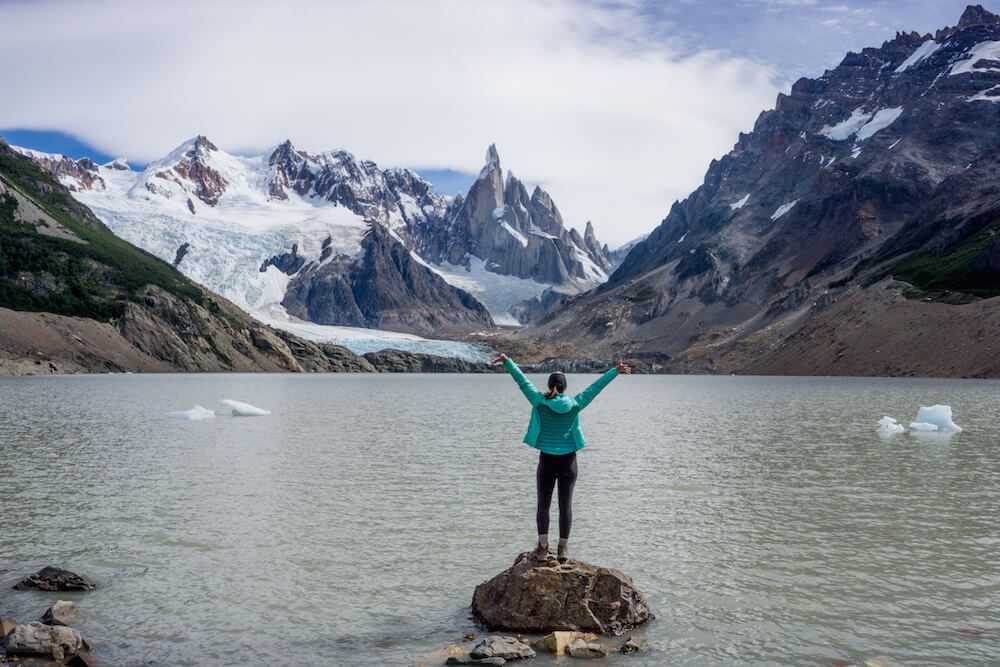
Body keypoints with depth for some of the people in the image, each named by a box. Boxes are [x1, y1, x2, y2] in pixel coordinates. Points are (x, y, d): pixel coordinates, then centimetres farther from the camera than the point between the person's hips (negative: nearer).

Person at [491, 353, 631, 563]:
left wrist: (507, 361, 5)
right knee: (566, 505, 6)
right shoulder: (575, 404, -2)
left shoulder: (540, 402, -5)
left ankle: (543, 547, -4)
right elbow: (596, 386, 4)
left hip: (547, 460, -1)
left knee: (543, 505, 6)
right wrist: (615, 371, 11)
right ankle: (563, 549, 8)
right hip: (568, 460, 1)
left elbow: (523, 381, -1)